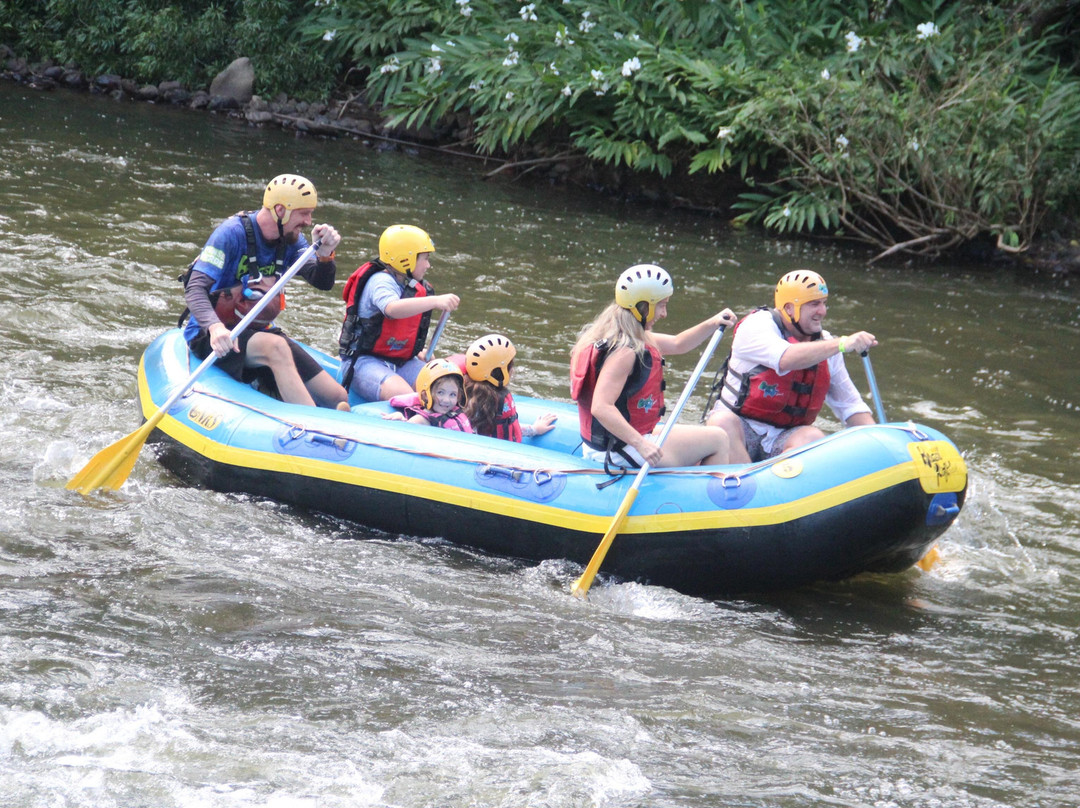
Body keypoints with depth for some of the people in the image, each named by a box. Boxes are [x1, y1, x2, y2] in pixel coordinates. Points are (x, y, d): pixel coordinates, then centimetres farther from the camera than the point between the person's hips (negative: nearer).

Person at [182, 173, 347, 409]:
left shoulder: (292, 240, 6)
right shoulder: (233, 233, -15)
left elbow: (323, 282, -3)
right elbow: (195, 289, -23)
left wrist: (325, 254, -25)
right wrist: (215, 327, -42)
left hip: (258, 331, 7)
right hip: (212, 335, -7)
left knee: (337, 398, -10)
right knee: (276, 347, -39)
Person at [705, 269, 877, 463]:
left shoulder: (825, 344, 9)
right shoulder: (757, 325, -8)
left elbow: (849, 404, 12)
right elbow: (786, 359, -30)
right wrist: (842, 344, -38)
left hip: (784, 440, 4)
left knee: (812, 437, -28)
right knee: (722, 422, -36)